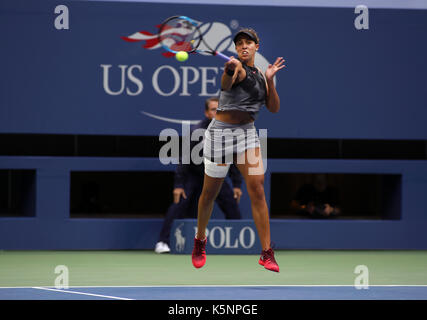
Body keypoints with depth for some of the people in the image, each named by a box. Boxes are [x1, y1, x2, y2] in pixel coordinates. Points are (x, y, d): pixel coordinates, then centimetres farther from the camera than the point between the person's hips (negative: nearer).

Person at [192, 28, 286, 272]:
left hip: (247, 133, 5)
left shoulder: (260, 75, 12)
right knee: (210, 192, 6)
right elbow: (225, 83, -32)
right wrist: (230, 69, -56)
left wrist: (270, 80, -4)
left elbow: (274, 108, 10)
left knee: (257, 189, -10)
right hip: (221, 131, -4)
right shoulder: (237, 68, -9)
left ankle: (267, 253, -12)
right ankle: (200, 241, 31)